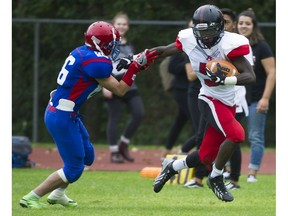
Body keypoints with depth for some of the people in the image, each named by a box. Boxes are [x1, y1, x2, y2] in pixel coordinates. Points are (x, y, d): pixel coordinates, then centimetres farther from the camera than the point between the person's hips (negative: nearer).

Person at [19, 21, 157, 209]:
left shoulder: (82, 53, 7)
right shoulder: (96, 62, -20)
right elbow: (120, 90, -11)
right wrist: (136, 67, -7)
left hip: (56, 111, 10)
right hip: (62, 117, -10)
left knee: (87, 156, 24)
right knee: (73, 168, -1)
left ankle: (57, 194, 35)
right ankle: (31, 198, 3)